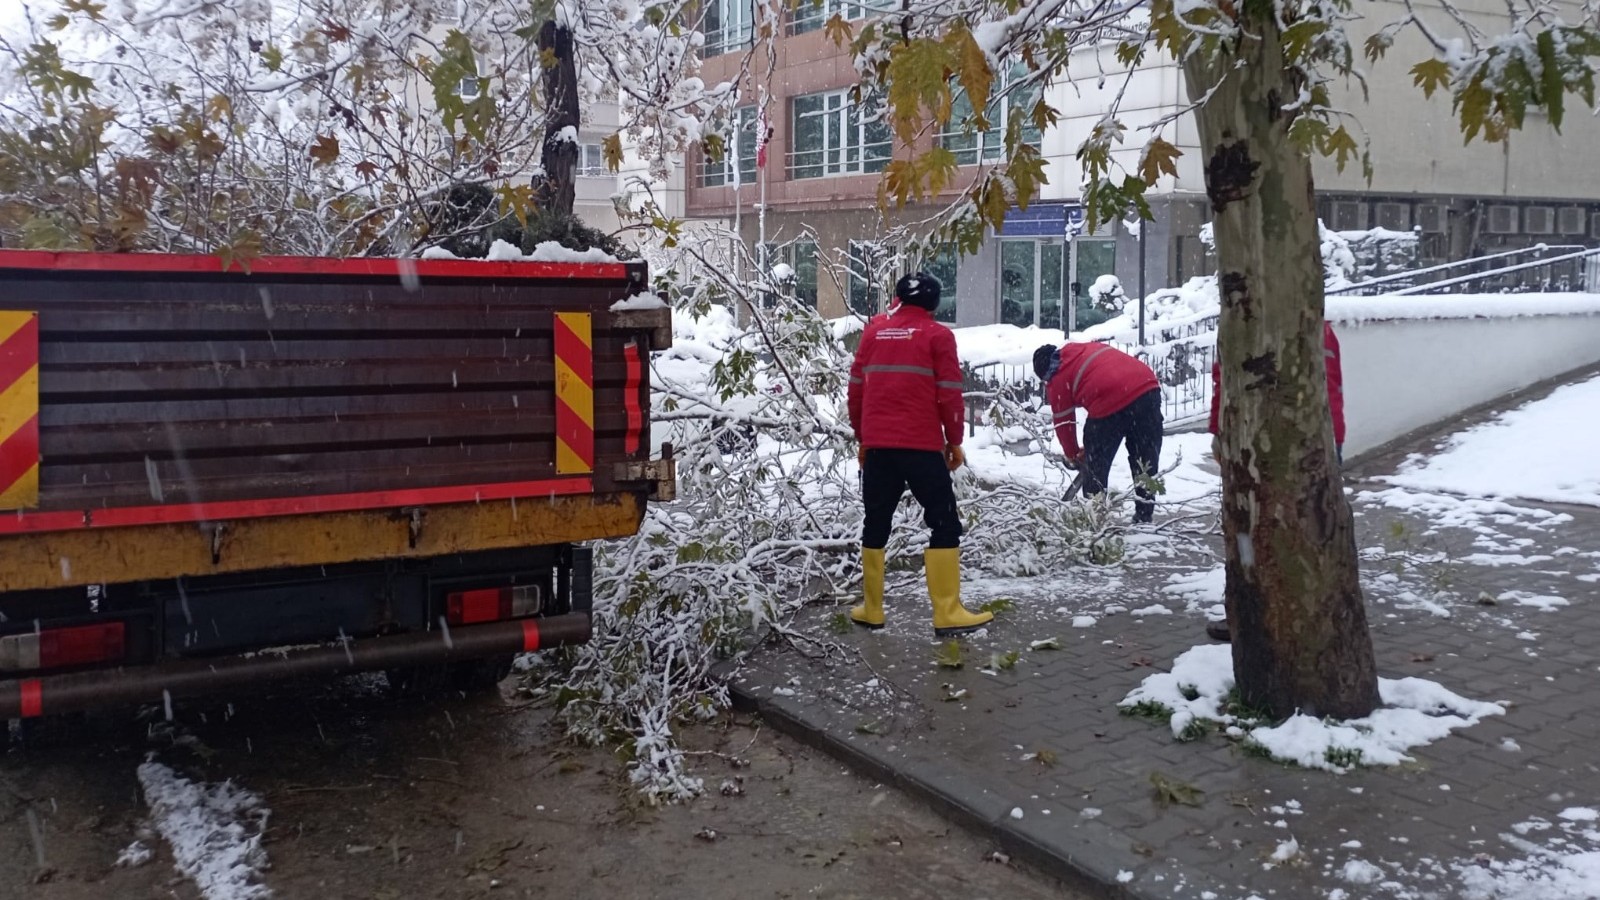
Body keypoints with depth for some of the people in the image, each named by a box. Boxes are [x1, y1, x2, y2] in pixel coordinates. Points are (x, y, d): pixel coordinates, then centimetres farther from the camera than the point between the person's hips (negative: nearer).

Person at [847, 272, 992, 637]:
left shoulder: (874, 331, 10)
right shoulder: (937, 335, -1)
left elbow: (856, 389, 11)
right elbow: (949, 396, -5)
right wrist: (954, 442, 6)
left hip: (877, 445, 4)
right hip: (922, 446, -4)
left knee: (876, 524, 15)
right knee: (944, 523, 3)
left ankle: (871, 610, 18)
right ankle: (948, 614, -2)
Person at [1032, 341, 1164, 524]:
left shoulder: (1058, 379, 13)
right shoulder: (1089, 349, 30)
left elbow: (1063, 423, 18)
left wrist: (1073, 456, 33)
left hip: (1111, 405, -6)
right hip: (1148, 389, 6)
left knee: (1095, 462, 14)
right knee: (1146, 458, 18)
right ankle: (1145, 514, 26)